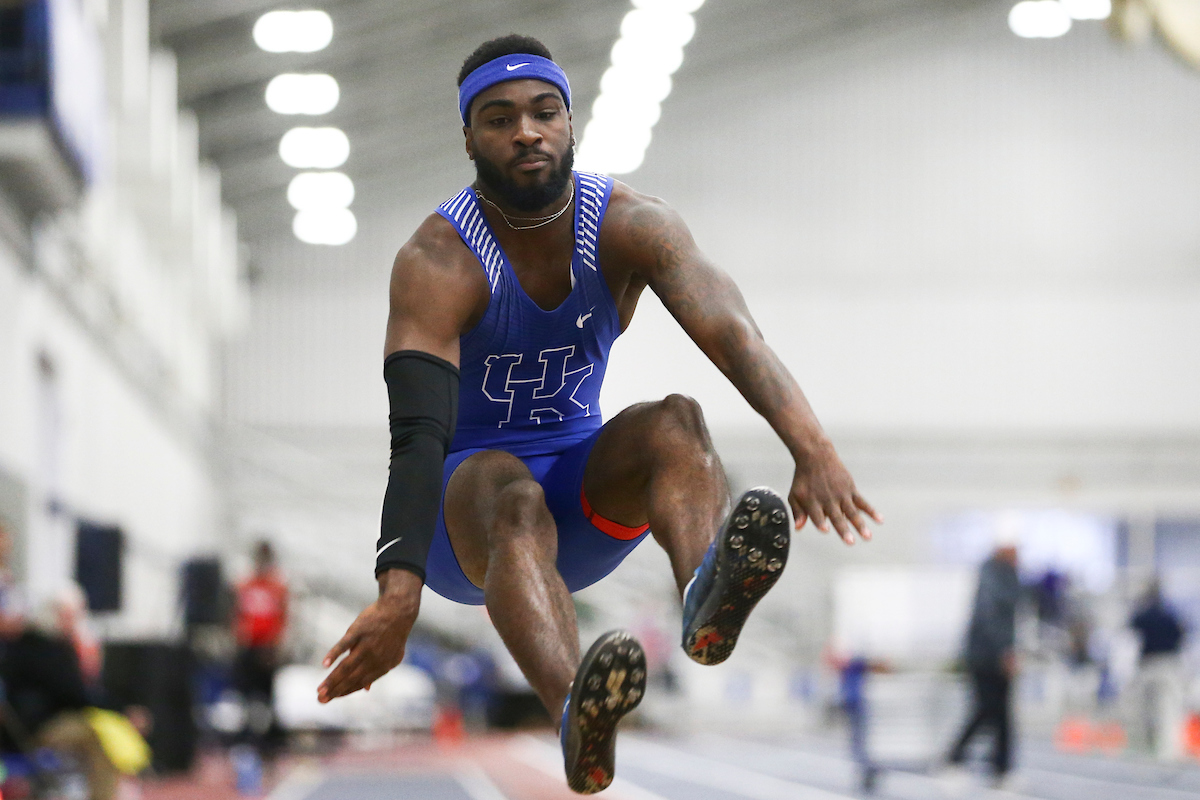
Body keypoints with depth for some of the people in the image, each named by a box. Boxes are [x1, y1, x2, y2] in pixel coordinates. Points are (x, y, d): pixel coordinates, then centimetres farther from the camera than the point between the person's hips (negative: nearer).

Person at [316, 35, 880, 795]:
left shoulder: (630, 225, -10)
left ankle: (707, 600, -60)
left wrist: (811, 446, -47)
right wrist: (400, 592, -49)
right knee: (515, 503, -38)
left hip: (586, 496, 4)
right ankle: (578, 716, -70)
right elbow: (417, 437, -33)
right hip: (464, 503, -4)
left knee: (677, 422, -26)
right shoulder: (437, 263, -20)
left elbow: (731, 331, -28)